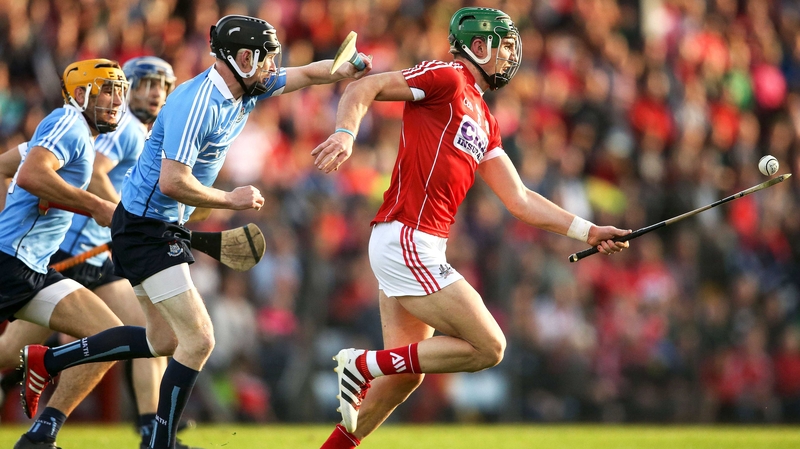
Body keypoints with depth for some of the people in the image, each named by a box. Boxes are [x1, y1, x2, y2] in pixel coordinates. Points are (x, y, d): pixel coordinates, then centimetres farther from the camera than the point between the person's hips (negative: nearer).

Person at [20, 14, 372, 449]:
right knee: (197, 339, -13)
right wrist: (232, 200, -16)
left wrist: (349, 68, -4)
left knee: (164, 340, 18)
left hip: (167, 229, 10)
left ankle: (45, 360, 26)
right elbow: (173, 182, -29)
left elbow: (307, 73, 15)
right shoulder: (197, 104, -24)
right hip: (145, 228, -10)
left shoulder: (244, 91, 5)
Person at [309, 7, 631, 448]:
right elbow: (363, 89, -11)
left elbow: (519, 200, 20)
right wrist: (345, 133, -30)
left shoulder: (484, 122, 22)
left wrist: (587, 232, 15)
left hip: (420, 247, 9)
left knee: (406, 373, 14)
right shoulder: (447, 78, -3)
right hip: (407, 243, -9)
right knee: (488, 348, -6)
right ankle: (365, 365, -5)